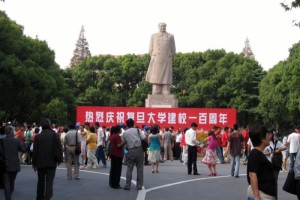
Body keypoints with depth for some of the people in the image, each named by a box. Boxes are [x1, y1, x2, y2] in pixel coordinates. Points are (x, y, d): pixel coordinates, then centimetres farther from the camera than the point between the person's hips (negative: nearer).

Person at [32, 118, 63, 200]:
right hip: (52, 162, -2)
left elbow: (35, 151, -1)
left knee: (41, 181, 16)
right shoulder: (55, 135, -5)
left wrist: (34, 163, 7)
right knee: (49, 181, -4)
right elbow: (59, 148, -5)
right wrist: (59, 159, 5)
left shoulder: (37, 137, -3)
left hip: (40, 162, 2)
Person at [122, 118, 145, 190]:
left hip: (130, 151, 1)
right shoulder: (137, 130, 1)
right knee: (139, 168, 6)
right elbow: (144, 138, -9)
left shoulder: (125, 133, 6)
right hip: (139, 150, -1)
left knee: (129, 168, 7)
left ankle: (127, 185, 4)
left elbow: (123, 143, 5)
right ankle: (139, 186, 8)